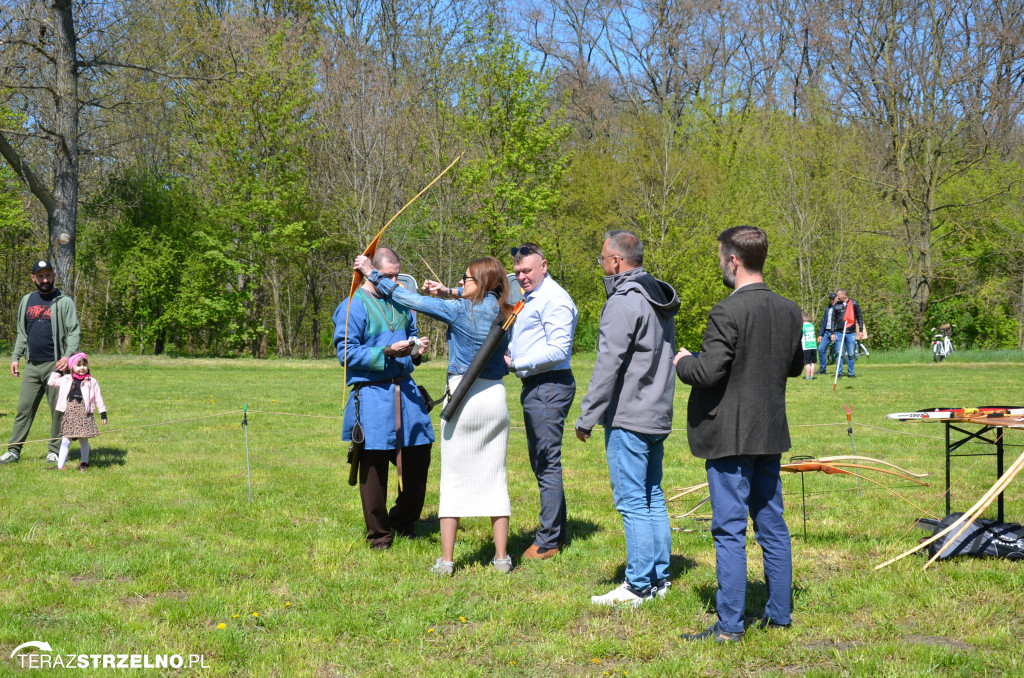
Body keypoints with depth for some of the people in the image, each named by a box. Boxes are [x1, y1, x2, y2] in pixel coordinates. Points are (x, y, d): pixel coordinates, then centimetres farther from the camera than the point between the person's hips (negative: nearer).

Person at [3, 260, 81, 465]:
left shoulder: (64, 302, 1)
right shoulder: (27, 301, 16)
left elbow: (74, 332, -5)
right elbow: (22, 333, 22)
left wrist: (68, 355, -20)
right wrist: (15, 357, 12)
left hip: (54, 365, -4)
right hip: (32, 365, 4)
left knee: (58, 410, 0)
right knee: (24, 409, 4)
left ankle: (54, 451, 8)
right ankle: (14, 450, 6)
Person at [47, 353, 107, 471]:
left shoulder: (92, 382, 1)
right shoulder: (66, 380, 7)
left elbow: (98, 399, 5)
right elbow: (51, 382, 14)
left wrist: (103, 414, 3)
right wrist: (58, 371, 10)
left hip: (84, 415, -2)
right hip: (69, 414, 2)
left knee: (84, 441, 7)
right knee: (65, 441, 1)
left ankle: (84, 462, 25)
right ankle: (60, 465, 3)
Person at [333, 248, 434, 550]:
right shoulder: (353, 307, -6)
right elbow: (347, 353, -10)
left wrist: (416, 349, 3)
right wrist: (387, 352, -20)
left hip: (405, 390, 6)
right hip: (372, 393, -6)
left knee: (419, 456, 8)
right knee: (374, 465, 0)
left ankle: (404, 521, 28)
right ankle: (378, 534, 13)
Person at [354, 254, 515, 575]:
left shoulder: (460, 310, -9)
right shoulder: (503, 311, 5)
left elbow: (410, 300, -4)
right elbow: (481, 296, 29)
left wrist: (372, 273, 5)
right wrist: (448, 292, 17)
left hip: (464, 396, -4)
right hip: (495, 397, 5)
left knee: (453, 479, 3)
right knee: (495, 478, 8)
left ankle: (446, 560, 5)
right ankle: (501, 557, 9)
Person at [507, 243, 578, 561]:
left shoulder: (554, 299, -13)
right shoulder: (530, 298, 20)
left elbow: (558, 350, -20)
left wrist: (517, 363, -17)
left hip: (550, 387, -11)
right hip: (534, 387, 11)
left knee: (548, 463, -8)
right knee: (541, 462, 15)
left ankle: (548, 540, -5)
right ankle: (556, 531, 24)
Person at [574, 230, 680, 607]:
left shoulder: (624, 303, -16)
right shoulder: (661, 301, 14)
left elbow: (608, 365, -18)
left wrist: (587, 417, -13)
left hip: (628, 419, -10)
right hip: (658, 417, 10)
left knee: (632, 502, -5)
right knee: (653, 498, 15)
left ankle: (638, 586, -2)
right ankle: (659, 577, 20)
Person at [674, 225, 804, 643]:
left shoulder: (728, 312, -18)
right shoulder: (789, 310, 7)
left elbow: (707, 373, -20)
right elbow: (796, 365, 19)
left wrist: (683, 361, -1)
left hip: (730, 436, -7)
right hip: (771, 433, 7)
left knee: (729, 530, -3)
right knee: (772, 524, 14)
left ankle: (729, 625, 0)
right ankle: (778, 615, 21)